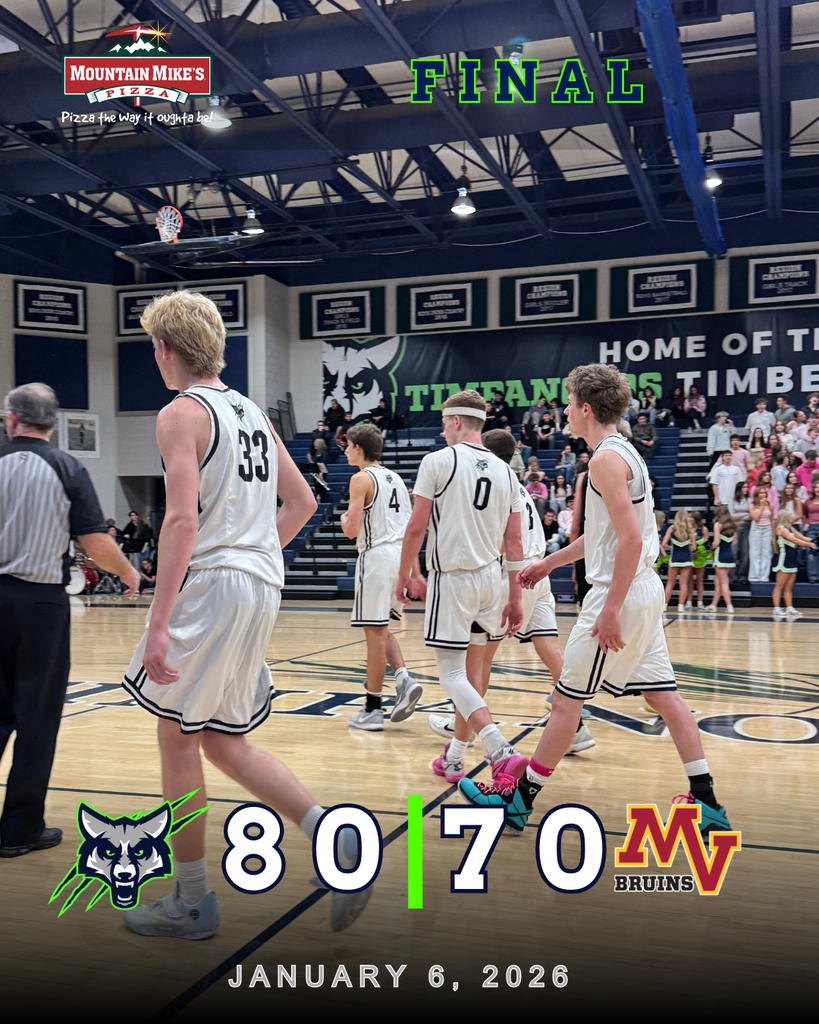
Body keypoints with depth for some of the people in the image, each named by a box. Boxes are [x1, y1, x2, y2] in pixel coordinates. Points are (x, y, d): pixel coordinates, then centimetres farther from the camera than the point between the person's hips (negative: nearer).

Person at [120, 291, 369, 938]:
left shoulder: (182, 413, -8)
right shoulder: (252, 412, 17)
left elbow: (182, 520, -20)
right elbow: (303, 503, 19)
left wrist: (157, 625, -21)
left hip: (209, 586, -8)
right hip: (262, 588, 8)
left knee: (179, 739, 6)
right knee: (224, 741, 16)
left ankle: (191, 903, 17)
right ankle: (333, 837, 4)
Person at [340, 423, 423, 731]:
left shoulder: (362, 478, -7)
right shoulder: (394, 477, 17)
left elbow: (351, 530, -14)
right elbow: (411, 529, 17)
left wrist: (344, 519, 8)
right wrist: (415, 573, 21)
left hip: (377, 556, -8)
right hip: (401, 555, 8)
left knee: (375, 631, -2)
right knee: (381, 628, 19)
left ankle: (373, 709, 5)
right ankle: (404, 679, 0)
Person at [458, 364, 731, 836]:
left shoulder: (607, 459, -15)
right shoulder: (624, 452, 15)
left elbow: (631, 539, -23)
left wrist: (611, 610, -22)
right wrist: (550, 562, 29)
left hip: (622, 593, -10)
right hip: (645, 590, 10)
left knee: (567, 700, -1)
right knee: (664, 695, 12)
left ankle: (520, 799, 10)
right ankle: (707, 804, 16)